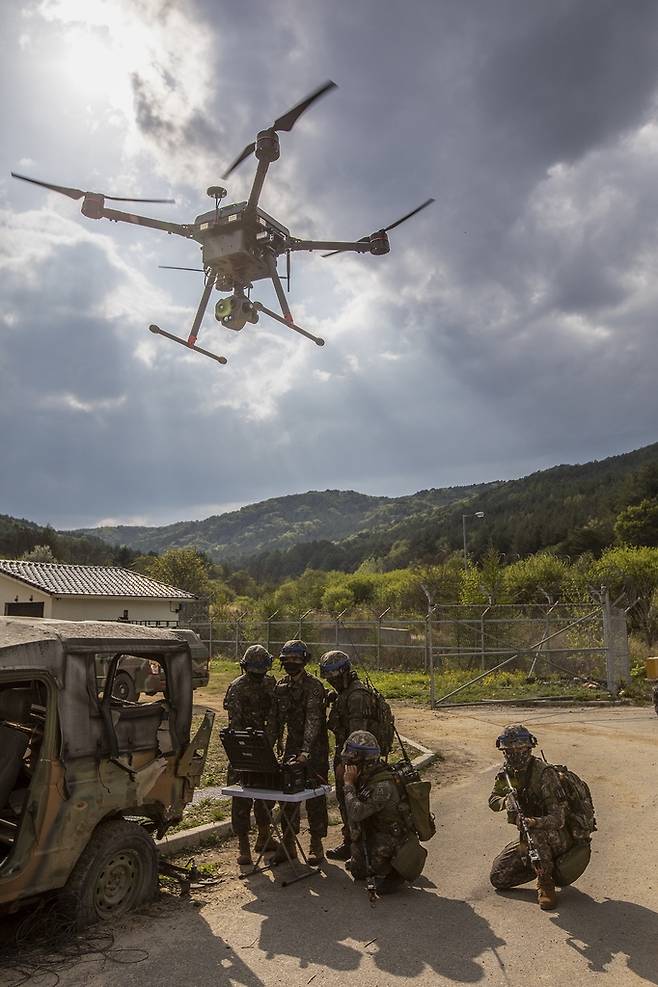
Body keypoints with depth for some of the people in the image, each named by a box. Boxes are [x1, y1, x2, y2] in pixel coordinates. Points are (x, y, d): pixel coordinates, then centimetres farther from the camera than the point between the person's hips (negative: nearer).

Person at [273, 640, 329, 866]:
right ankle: (289, 843, 20)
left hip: (315, 749, -6)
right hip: (291, 747, 6)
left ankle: (316, 845, 14)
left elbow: (313, 720, -24)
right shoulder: (281, 686, 5)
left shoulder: (313, 686, -15)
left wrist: (306, 751, -31)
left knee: (315, 798, 2)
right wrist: (277, 743, 10)